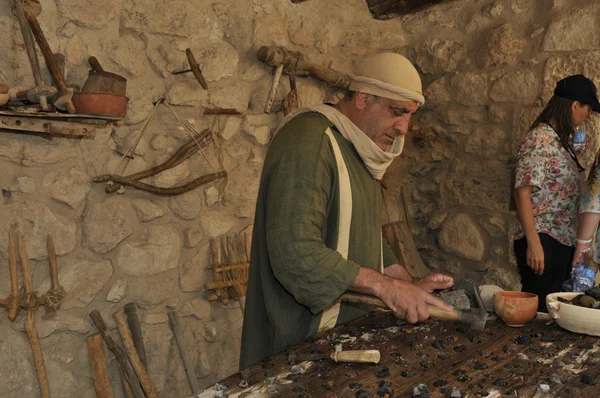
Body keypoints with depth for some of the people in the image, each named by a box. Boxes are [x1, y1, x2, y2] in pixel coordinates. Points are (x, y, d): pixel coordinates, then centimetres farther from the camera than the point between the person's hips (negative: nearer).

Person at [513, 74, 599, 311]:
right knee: (536, 311, -1)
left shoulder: (560, 140, 14)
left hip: (563, 243, 9)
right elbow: (522, 193, -19)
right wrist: (533, 243, -22)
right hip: (543, 242, -9)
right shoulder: (540, 138, -12)